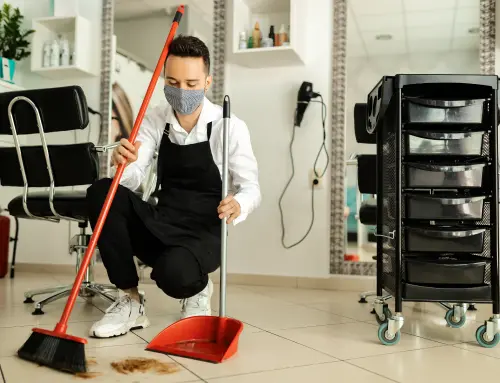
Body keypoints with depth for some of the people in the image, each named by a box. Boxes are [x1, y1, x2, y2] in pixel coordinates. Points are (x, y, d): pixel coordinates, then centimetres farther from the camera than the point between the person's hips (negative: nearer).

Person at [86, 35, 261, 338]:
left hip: (204, 235, -4)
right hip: (160, 228, 4)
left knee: (173, 274, -36)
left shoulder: (230, 127, -11)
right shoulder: (155, 119, 0)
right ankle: (131, 301, -9)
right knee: (101, 192, -20)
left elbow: (251, 188, -8)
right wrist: (123, 164, -33)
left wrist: (238, 205, -32)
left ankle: (198, 290, 5)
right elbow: (133, 179, -8)